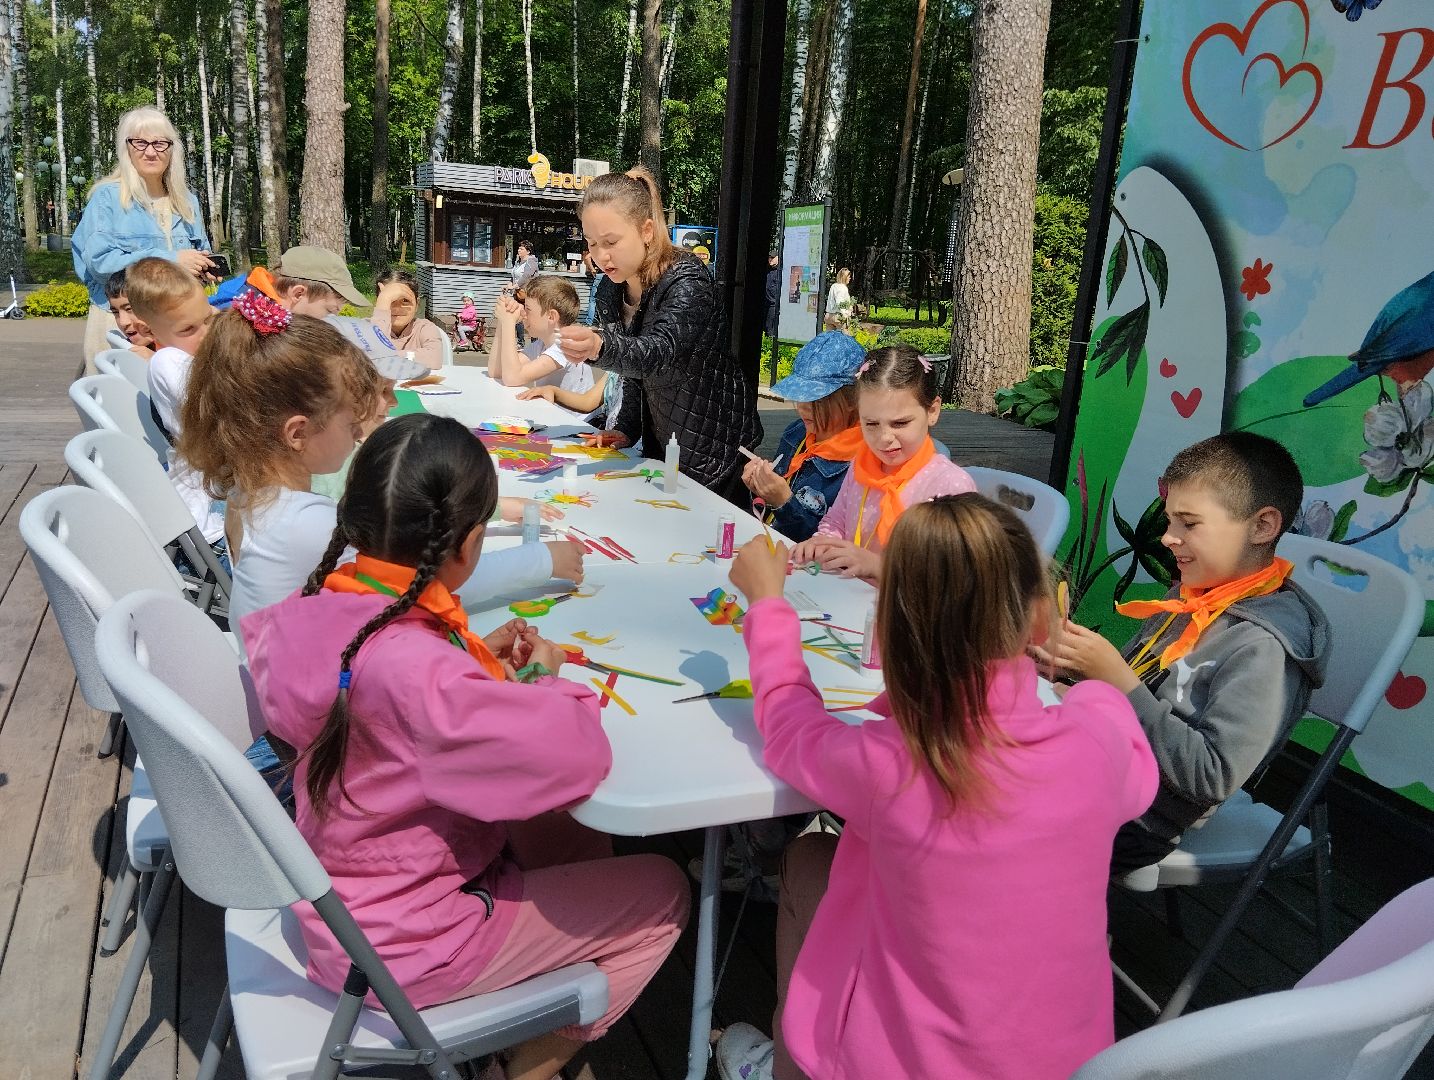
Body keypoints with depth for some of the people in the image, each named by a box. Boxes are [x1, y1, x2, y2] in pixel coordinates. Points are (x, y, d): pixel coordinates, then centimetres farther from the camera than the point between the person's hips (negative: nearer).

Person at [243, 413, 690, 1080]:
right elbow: (580, 754, -36)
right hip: (399, 950, -8)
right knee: (662, 895, 5)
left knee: (576, 843, 22)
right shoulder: (414, 670, -38)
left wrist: (478, 661, -4)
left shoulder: (320, 606, -10)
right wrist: (540, 677, -16)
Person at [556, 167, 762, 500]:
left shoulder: (688, 283, -22)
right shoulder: (609, 292, 1)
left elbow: (658, 351, -40)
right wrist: (626, 430, -3)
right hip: (660, 447, 7)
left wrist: (600, 348, -58)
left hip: (714, 452, -7)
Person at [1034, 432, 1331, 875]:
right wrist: (1076, 667, -4)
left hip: (1129, 822, -8)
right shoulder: (1190, 597, 7)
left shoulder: (1262, 646, -19)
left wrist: (1117, 678, -25)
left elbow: (1213, 776, -24)